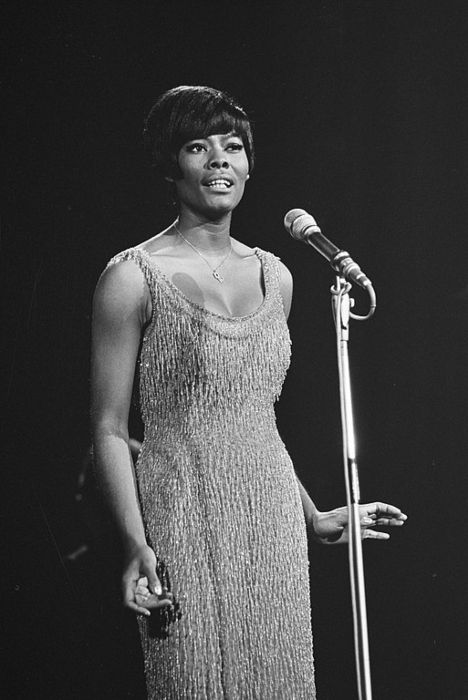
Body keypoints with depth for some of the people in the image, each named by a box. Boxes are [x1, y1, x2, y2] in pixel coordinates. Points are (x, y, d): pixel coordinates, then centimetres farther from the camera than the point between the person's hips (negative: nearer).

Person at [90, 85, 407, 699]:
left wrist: (315, 519, 23)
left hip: (273, 521, 5)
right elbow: (110, 428, -7)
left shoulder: (273, 276, 11)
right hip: (184, 521, -5)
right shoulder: (134, 276, -6)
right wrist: (136, 543, -17)